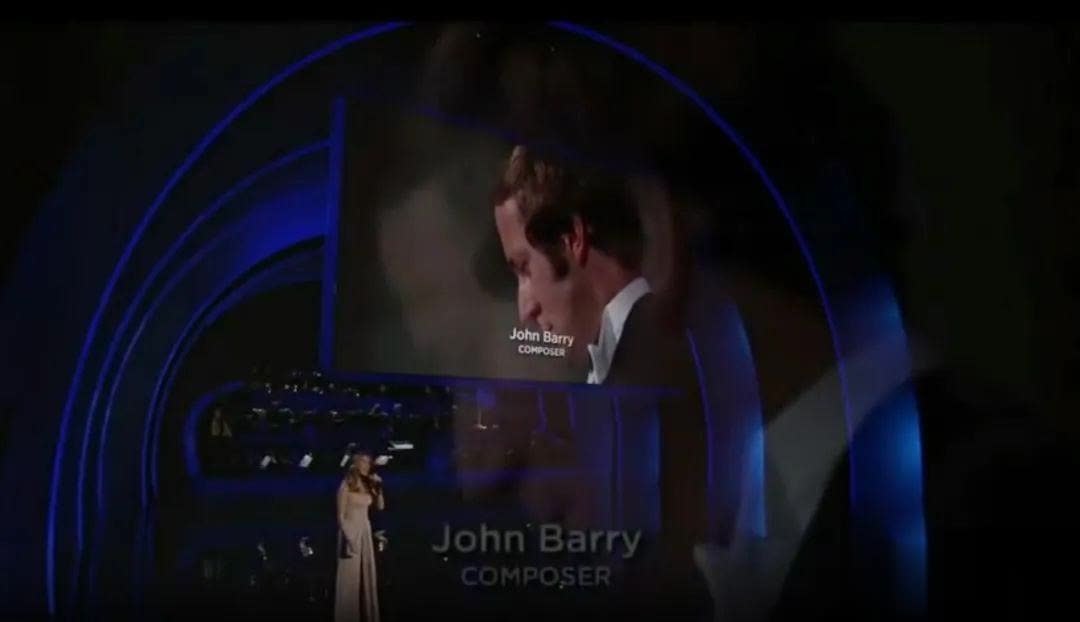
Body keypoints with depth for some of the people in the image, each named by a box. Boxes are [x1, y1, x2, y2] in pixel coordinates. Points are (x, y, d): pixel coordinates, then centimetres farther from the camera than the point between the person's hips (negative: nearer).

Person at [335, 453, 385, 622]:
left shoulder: (367, 485, 10)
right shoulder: (346, 486, -8)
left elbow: (380, 506, 12)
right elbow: (340, 516, -11)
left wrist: (378, 488, 0)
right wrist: (348, 537, -19)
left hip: (365, 532, 7)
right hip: (350, 531, -7)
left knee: (367, 575, 8)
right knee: (350, 576, -4)